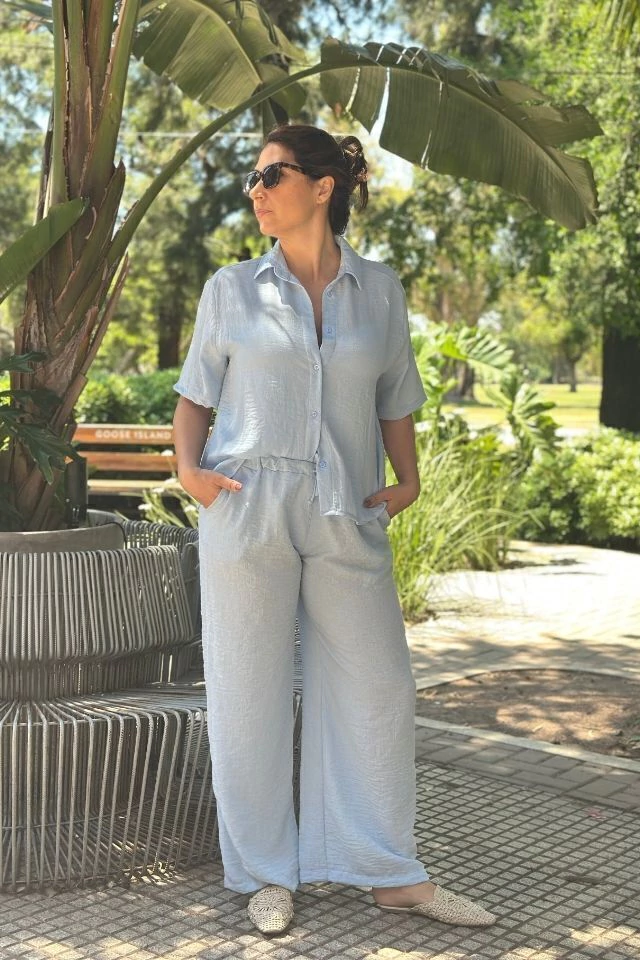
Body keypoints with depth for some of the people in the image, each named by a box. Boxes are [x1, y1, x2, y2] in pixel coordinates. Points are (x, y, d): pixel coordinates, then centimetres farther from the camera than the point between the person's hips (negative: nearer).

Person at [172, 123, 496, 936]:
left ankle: (391, 874, 17)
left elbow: (396, 401, 15)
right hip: (247, 510, -1)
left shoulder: (379, 290, 9)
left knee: (375, 688, 4)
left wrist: (407, 479, 0)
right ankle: (267, 876, 17)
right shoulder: (232, 290, 7)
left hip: (347, 516, 1)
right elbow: (195, 393, 10)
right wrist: (188, 467, -7)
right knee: (249, 692, 3)